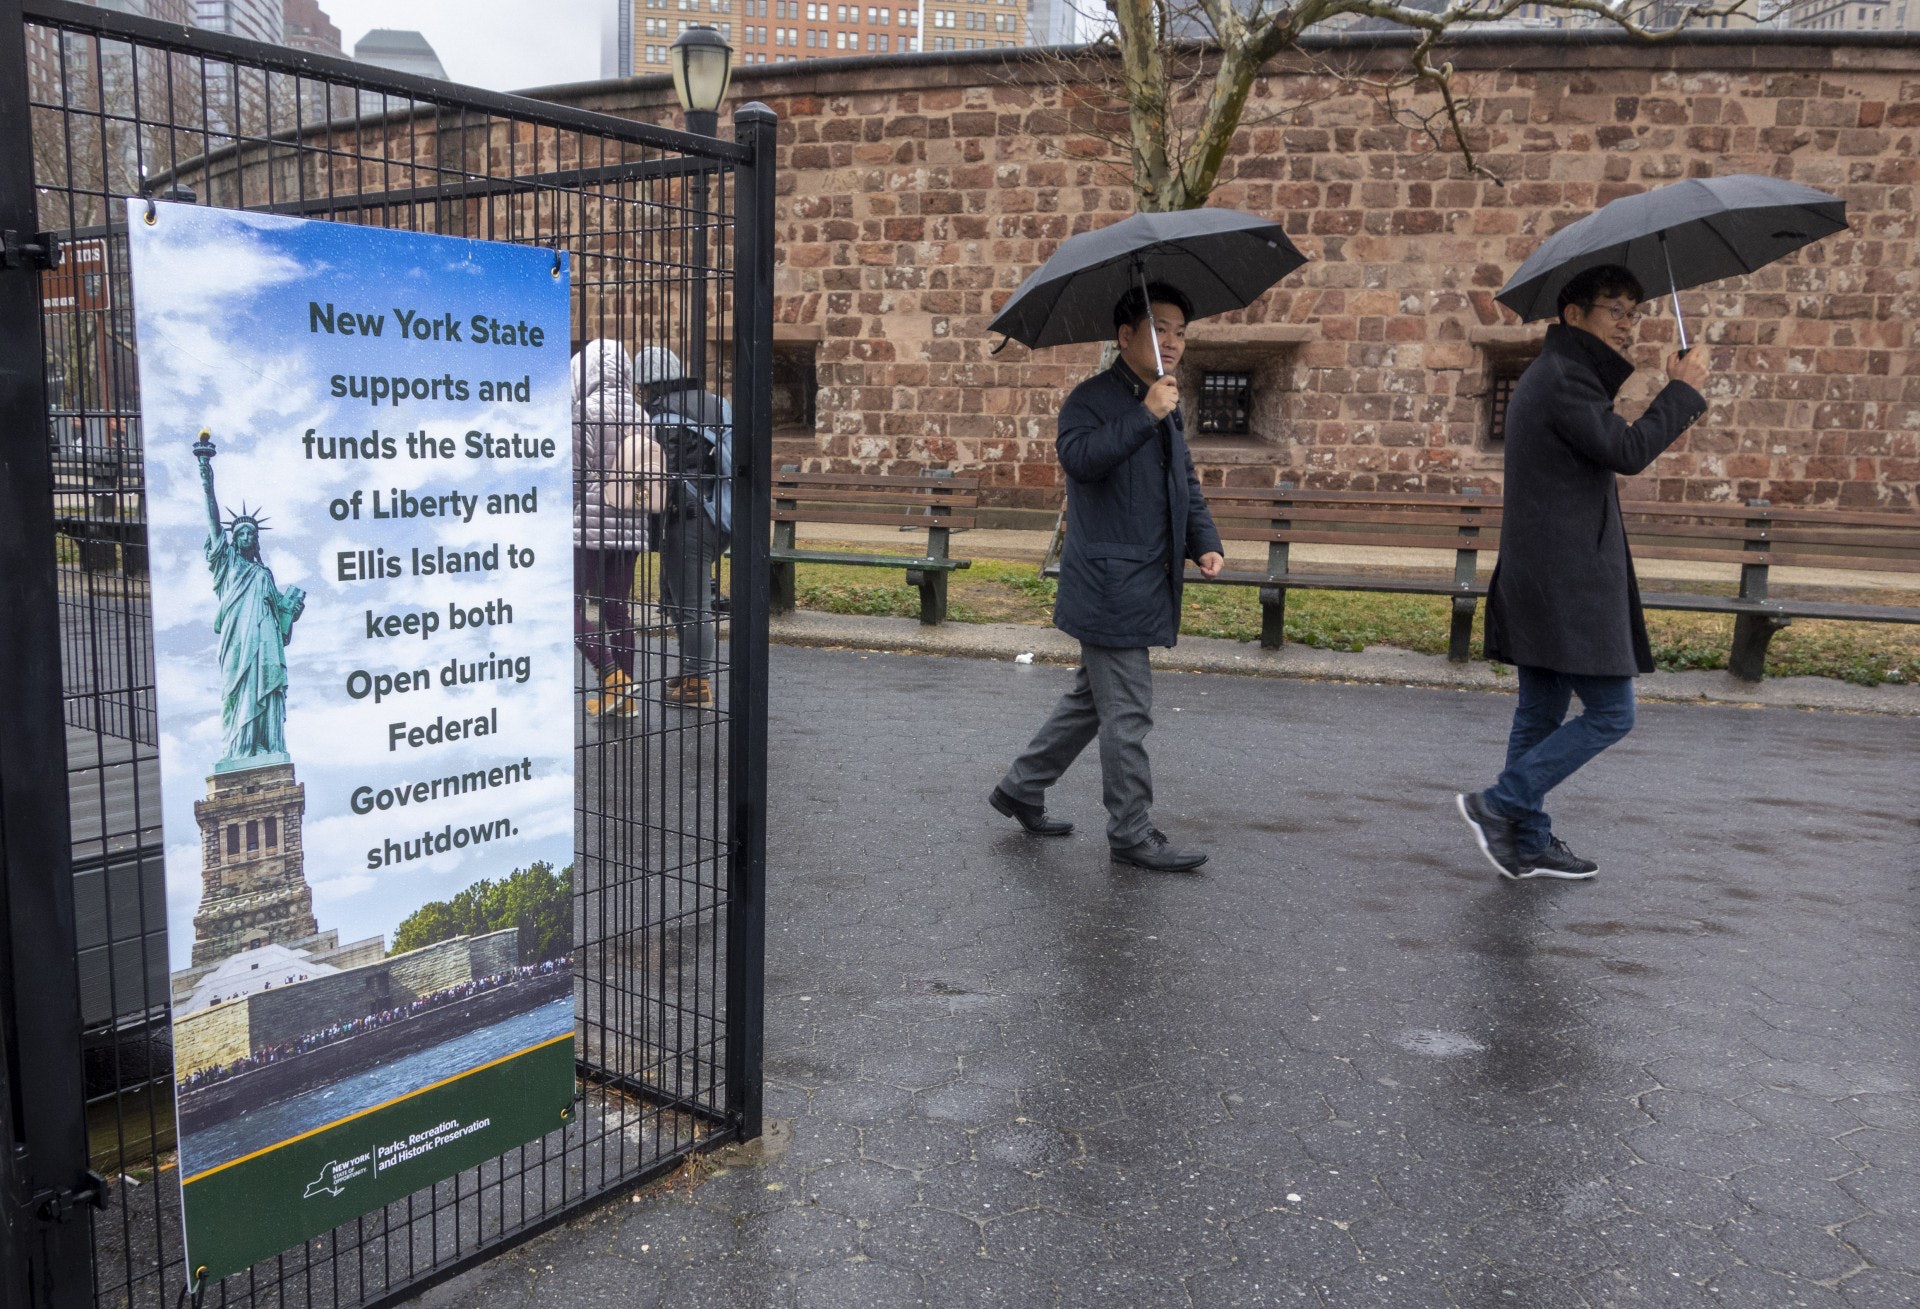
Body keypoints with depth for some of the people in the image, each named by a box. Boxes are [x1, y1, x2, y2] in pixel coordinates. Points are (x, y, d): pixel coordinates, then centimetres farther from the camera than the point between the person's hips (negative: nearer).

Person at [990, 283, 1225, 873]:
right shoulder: (1093, 398, -10)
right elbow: (1078, 456, -30)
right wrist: (1145, 416, -33)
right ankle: (1132, 834, 11)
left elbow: (1187, 486, 24)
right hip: (1109, 585, -9)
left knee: (1093, 699, 18)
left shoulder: (1168, 406, 18)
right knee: (1127, 713, -2)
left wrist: (1205, 542, 9)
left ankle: (1020, 789, 31)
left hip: (1145, 583, 9)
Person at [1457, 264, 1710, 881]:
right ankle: (1499, 804, -3)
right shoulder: (1562, 379, -13)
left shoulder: (1551, 375, 20)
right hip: (1567, 583, -11)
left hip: (1541, 584, 11)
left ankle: (1529, 845, 19)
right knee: (1610, 713, -5)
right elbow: (1627, 450, -19)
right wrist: (1684, 391, -7)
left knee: (1540, 714, 13)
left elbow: (1604, 446, 19)